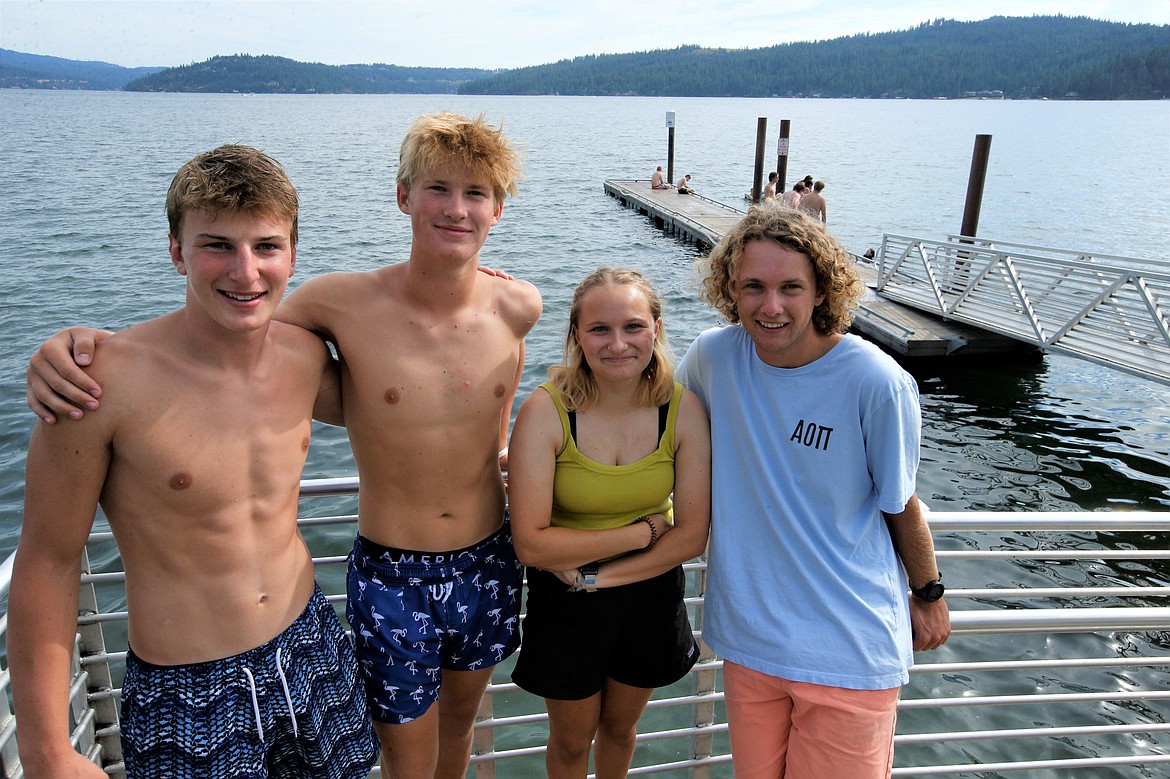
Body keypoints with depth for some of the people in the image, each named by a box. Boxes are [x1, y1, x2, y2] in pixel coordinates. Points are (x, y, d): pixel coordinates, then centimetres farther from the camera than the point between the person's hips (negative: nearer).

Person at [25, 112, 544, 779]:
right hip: (391, 577, -3)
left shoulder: (519, 307, -10)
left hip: (489, 567, 3)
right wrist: (80, 341, -23)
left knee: (460, 723, 28)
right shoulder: (346, 303, -19)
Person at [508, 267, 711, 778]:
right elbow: (531, 544, -26)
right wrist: (643, 531, -22)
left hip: (651, 598, 3)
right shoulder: (546, 410, -24)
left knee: (620, 727, 30)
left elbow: (692, 536, -13)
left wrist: (595, 574, -19)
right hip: (565, 608, -2)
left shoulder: (684, 409, -16)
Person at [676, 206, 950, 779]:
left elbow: (901, 505, -4)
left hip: (849, 649, -3)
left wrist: (929, 596, 8)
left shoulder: (877, 382, -18)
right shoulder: (712, 356, -9)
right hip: (749, 637, 3)